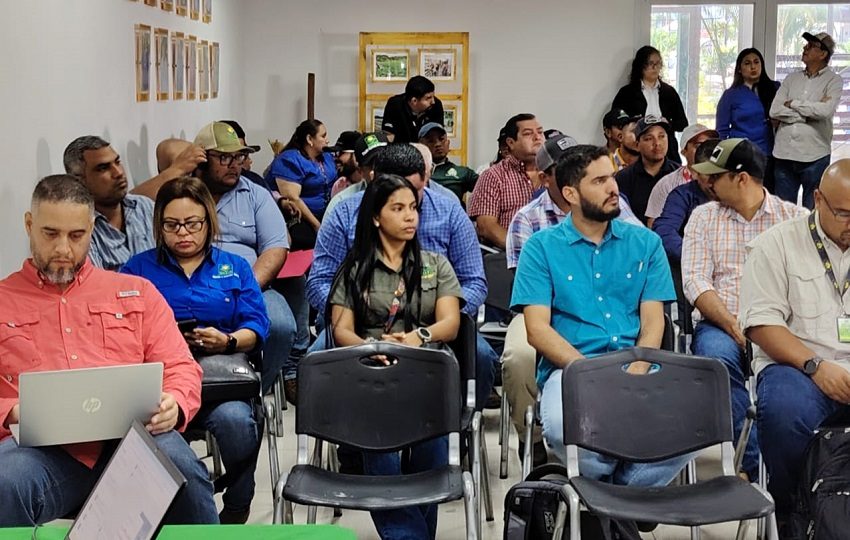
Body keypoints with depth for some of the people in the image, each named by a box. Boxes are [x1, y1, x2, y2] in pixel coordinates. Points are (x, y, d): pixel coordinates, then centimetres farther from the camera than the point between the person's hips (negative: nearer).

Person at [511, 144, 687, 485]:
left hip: (638, 367, 2)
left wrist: (635, 373, -13)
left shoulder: (645, 243, 15)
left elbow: (653, 322, 8)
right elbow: (537, 329, -2)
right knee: (563, 429, -36)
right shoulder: (542, 247, 8)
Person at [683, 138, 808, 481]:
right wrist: (734, 327, -14)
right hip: (721, 324, 1)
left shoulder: (794, 217, 10)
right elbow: (695, 282, 1)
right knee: (717, 356, -34)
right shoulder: (703, 217, 14)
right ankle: (753, 464, -26)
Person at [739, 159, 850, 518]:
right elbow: (762, 323, -4)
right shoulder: (776, 245, 5)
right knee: (786, 408, -36)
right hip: (795, 364, -2)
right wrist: (815, 366, -16)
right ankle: (790, 512, -10)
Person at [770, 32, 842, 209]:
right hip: (784, 154, 4)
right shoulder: (792, 78, 12)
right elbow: (774, 111, 0)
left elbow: (826, 110, -17)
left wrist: (793, 104, -5)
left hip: (815, 156, -4)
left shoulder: (833, 81, 1)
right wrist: (810, 112, -8)